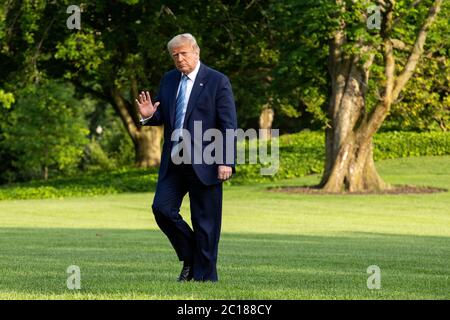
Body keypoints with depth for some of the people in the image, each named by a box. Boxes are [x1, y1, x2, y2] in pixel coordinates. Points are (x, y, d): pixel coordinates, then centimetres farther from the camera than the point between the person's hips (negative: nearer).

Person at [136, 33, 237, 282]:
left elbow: (229, 126, -8)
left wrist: (227, 162, -17)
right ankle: (189, 259, 14)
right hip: (173, 161, 5)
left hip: (204, 163, -5)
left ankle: (205, 276, 9)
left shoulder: (217, 81, -5)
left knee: (205, 222, 0)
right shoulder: (168, 80, 11)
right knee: (162, 209, -6)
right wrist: (149, 116, -4)